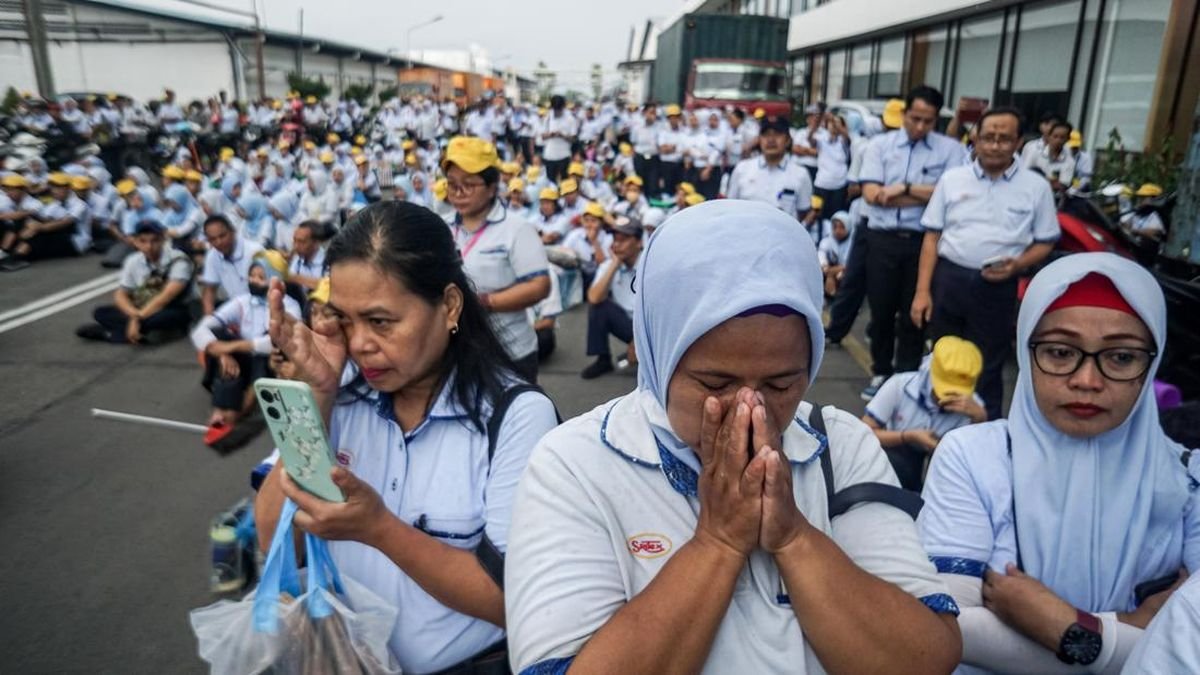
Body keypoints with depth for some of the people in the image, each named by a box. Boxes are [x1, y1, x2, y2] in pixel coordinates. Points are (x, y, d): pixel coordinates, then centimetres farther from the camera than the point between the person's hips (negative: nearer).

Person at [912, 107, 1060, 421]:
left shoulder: (1036, 187, 2)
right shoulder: (952, 178, 5)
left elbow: (1045, 242, 7)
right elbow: (932, 236, 3)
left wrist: (1017, 265, -14)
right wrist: (922, 291, -3)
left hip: (997, 288, -1)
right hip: (947, 279, 2)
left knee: (987, 370, 6)